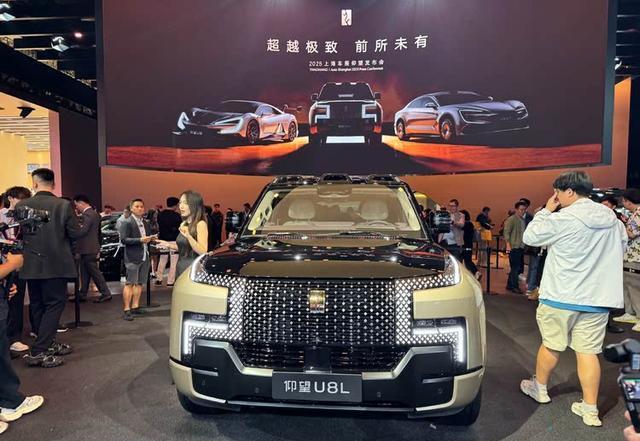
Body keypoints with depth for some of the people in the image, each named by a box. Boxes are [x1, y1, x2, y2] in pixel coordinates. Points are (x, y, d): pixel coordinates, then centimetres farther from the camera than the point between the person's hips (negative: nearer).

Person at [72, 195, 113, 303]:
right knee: (85, 273, 14)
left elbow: (83, 230, -25)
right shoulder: (94, 213, 14)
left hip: (88, 249, -10)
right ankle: (82, 295, 22)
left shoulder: (87, 214, -17)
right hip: (89, 248, 10)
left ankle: (106, 294, 1)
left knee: (94, 272, -4)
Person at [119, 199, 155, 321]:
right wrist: (140, 240, -21)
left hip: (145, 257, 7)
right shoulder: (127, 223, -5)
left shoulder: (146, 223, 16)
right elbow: (123, 239, -13)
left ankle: (135, 307, 19)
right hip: (133, 258, -7)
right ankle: (126, 310, -3)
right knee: (129, 283, -6)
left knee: (139, 283, 10)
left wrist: (151, 238, 2)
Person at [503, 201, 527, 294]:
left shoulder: (523, 220, 14)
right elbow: (506, 232, -11)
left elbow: (524, 233, 18)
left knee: (518, 268, 11)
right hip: (514, 247, -7)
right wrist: (508, 245, -18)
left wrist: (525, 246, 11)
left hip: (521, 247, 7)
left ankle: (510, 285, 22)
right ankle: (514, 286, 5)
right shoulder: (511, 219, -7)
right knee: (515, 268, -4)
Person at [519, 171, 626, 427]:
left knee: (551, 345, 12)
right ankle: (590, 410, 12)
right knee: (588, 351, 9)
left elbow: (530, 237, -6)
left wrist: (546, 210, 1)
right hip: (598, 299, 5)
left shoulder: (562, 219, -16)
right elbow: (621, 249, 18)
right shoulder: (613, 220, 5)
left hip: (561, 297, -5)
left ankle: (540, 388, 31)